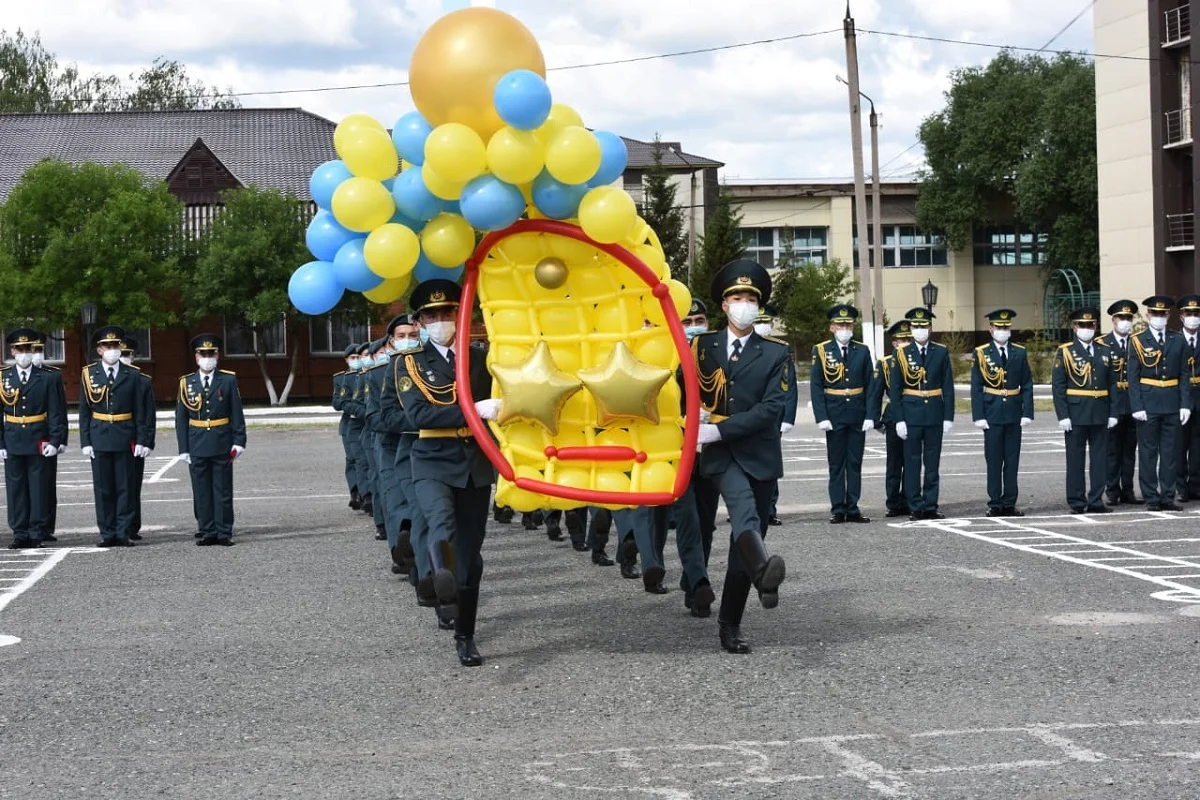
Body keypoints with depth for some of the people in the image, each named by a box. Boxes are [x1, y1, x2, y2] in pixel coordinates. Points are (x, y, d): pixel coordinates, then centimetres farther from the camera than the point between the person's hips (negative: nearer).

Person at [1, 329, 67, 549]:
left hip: (39, 442, -2)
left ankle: (36, 534, 7)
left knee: (38, 487, 1)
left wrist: (55, 441, -9)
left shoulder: (48, 379, 2)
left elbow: (57, 413, 1)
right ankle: (20, 533, 9)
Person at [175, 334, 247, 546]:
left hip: (222, 446, -1)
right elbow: (181, 418, 6)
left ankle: (224, 533, 7)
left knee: (223, 491, 2)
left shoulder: (228, 380, 3)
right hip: (197, 447, 1)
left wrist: (238, 441, -6)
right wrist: (184, 448, 0)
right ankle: (208, 533, 10)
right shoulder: (187, 383, 6)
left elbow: (237, 415, 2)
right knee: (201, 492, 4)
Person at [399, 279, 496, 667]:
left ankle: (465, 637, 17)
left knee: (470, 555, 6)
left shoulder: (479, 359, 11)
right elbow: (419, 414, -14)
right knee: (442, 522, -35)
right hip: (433, 464, -3)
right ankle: (440, 574, -62)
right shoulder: (413, 363, 2)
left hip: (475, 466, 3)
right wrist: (474, 412, -21)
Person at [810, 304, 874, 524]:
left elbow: (870, 386, 6)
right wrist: (821, 417, -11)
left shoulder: (862, 351, 6)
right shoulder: (821, 351, 0)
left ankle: (852, 509, 10)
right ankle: (837, 510, 7)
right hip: (834, 416, -2)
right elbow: (816, 386, -3)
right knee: (836, 464, 3)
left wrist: (870, 415, -2)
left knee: (855, 464, 5)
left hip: (857, 416, 2)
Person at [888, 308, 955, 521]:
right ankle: (915, 507, 6)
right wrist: (899, 419, -7)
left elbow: (948, 388, 5)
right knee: (912, 463, 1)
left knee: (933, 463, 5)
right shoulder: (901, 354, 1)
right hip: (911, 415, -1)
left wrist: (948, 417, -1)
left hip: (935, 415, 1)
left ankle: (930, 507, 11)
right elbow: (894, 390, 0)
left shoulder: (941, 352, 5)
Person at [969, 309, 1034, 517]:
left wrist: (1027, 413, -3)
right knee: (994, 460, 2)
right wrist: (979, 416, -9)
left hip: (1014, 414, 2)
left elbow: (1027, 386, 6)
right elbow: (976, 388, -2)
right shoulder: (981, 354, 1)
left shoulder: (1019, 353, 7)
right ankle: (995, 503, 7)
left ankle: (1009, 503, 10)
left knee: (1012, 460, 5)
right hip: (992, 414, -2)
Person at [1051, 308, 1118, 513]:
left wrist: (1113, 413, 3)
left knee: (1100, 458, 4)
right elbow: (1058, 386, -5)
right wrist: (1063, 415, -11)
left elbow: (1112, 384, 11)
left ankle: (1096, 500, 11)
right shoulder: (1065, 352, -1)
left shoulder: (1105, 352, 11)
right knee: (1075, 458, 2)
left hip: (1100, 415, 4)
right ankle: (1077, 502, 7)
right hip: (1076, 414, -4)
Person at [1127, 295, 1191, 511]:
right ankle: (1151, 498, 7)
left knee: (1171, 452, 4)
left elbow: (1184, 374, 7)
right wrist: (1137, 407, -10)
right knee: (1148, 452, 1)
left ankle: (1168, 496, 11)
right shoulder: (1138, 341, 1)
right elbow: (1133, 377, -2)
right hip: (1148, 404, -3)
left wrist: (1185, 404, -1)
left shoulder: (1177, 340, 9)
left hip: (1172, 404, 3)